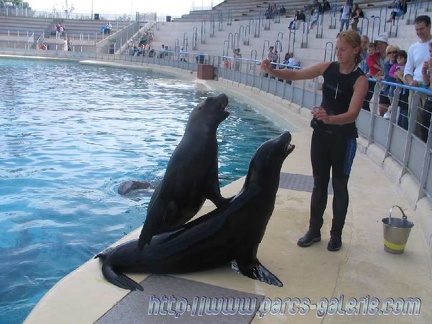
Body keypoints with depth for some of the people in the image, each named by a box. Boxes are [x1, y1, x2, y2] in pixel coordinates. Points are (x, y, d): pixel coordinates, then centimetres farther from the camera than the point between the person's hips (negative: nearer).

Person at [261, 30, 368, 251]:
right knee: (319, 184, 12)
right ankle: (314, 230, 23)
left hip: (344, 138, -4)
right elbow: (295, 75, -2)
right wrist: (271, 71, -19)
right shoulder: (328, 68, -1)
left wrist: (330, 118, -45)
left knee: (339, 186, 7)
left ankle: (336, 234, 21)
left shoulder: (360, 80, -14)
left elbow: (352, 114, -26)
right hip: (321, 134, 4)